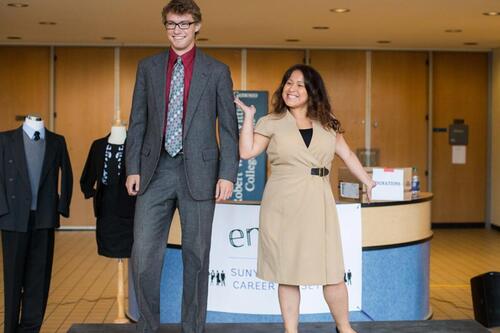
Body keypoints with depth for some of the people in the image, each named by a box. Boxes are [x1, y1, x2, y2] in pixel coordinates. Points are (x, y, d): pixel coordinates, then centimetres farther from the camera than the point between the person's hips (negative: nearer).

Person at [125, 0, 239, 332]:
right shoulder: (148, 67, 9)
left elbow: (228, 127, 1)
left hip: (198, 173, -1)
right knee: (144, 255, -1)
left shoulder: (217, 71, 3)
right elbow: (138, 121, 10)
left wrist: (227, 174, -7)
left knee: (196, 256, 5)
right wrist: (133, 167, 2)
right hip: (155, 171, 2)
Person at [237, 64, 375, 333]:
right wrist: (248, 116, -3)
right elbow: (246, 152, -5)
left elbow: (347, 155, 19)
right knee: (287, 271, 6)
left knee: (332, 271, 1)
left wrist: (368, 182, 19)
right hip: (283, 204, -1)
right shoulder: (271, 123, 6)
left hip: (317, 203, 1)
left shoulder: (327, 123, 12)